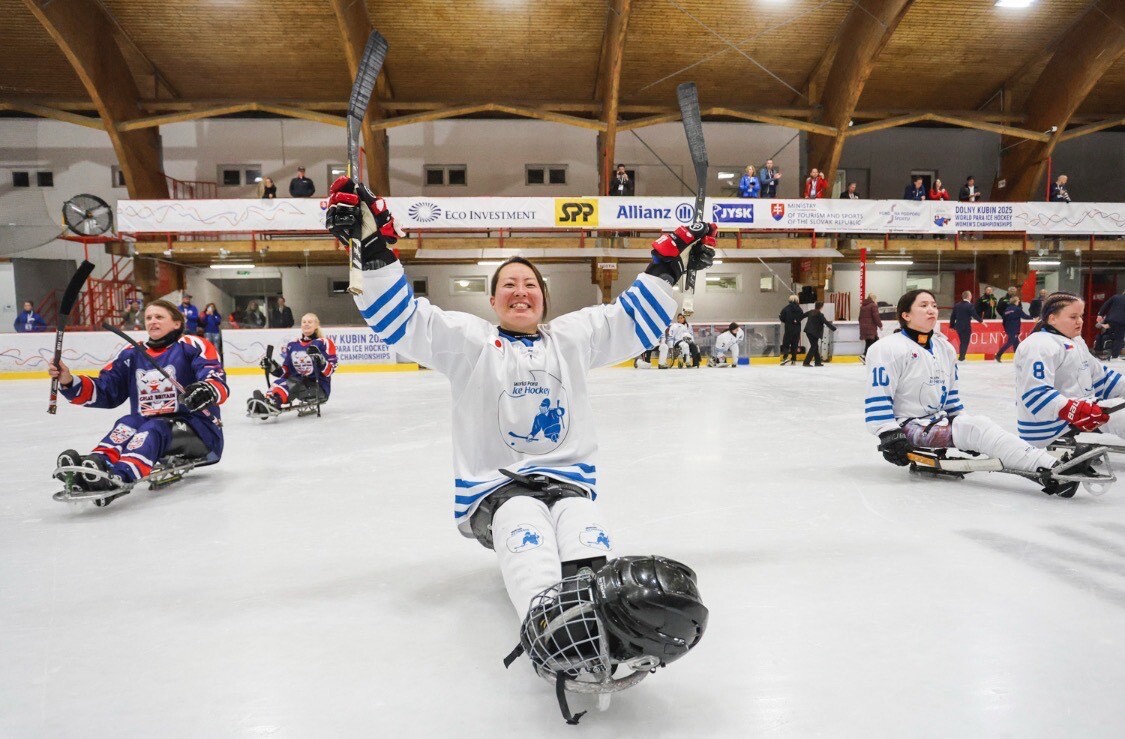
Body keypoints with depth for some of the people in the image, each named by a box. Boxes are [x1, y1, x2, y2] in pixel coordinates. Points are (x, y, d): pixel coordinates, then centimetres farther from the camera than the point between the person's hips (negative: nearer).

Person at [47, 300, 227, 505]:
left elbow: (220, 386, -17)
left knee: (154, 429, -32)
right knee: (128, 424, -23)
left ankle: (121, 475, -59)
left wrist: (207, 391, -40)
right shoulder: (132, 354, 14)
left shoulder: (192, 346, -3)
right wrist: (69, 382, -4)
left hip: (198, 429, -5)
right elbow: (104, 392, 13)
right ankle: (99, 464, -51)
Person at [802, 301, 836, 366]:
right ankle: (806, 362, -8)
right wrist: (834, 328, -7)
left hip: (808, 331, 8)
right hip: (814, 333, -8)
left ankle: (818, 362, 21)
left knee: (815, 346, 15)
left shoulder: (810, 312, 7)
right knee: (814, 347, -2)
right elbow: (827, 323, -14)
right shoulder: (820, 315, -13)